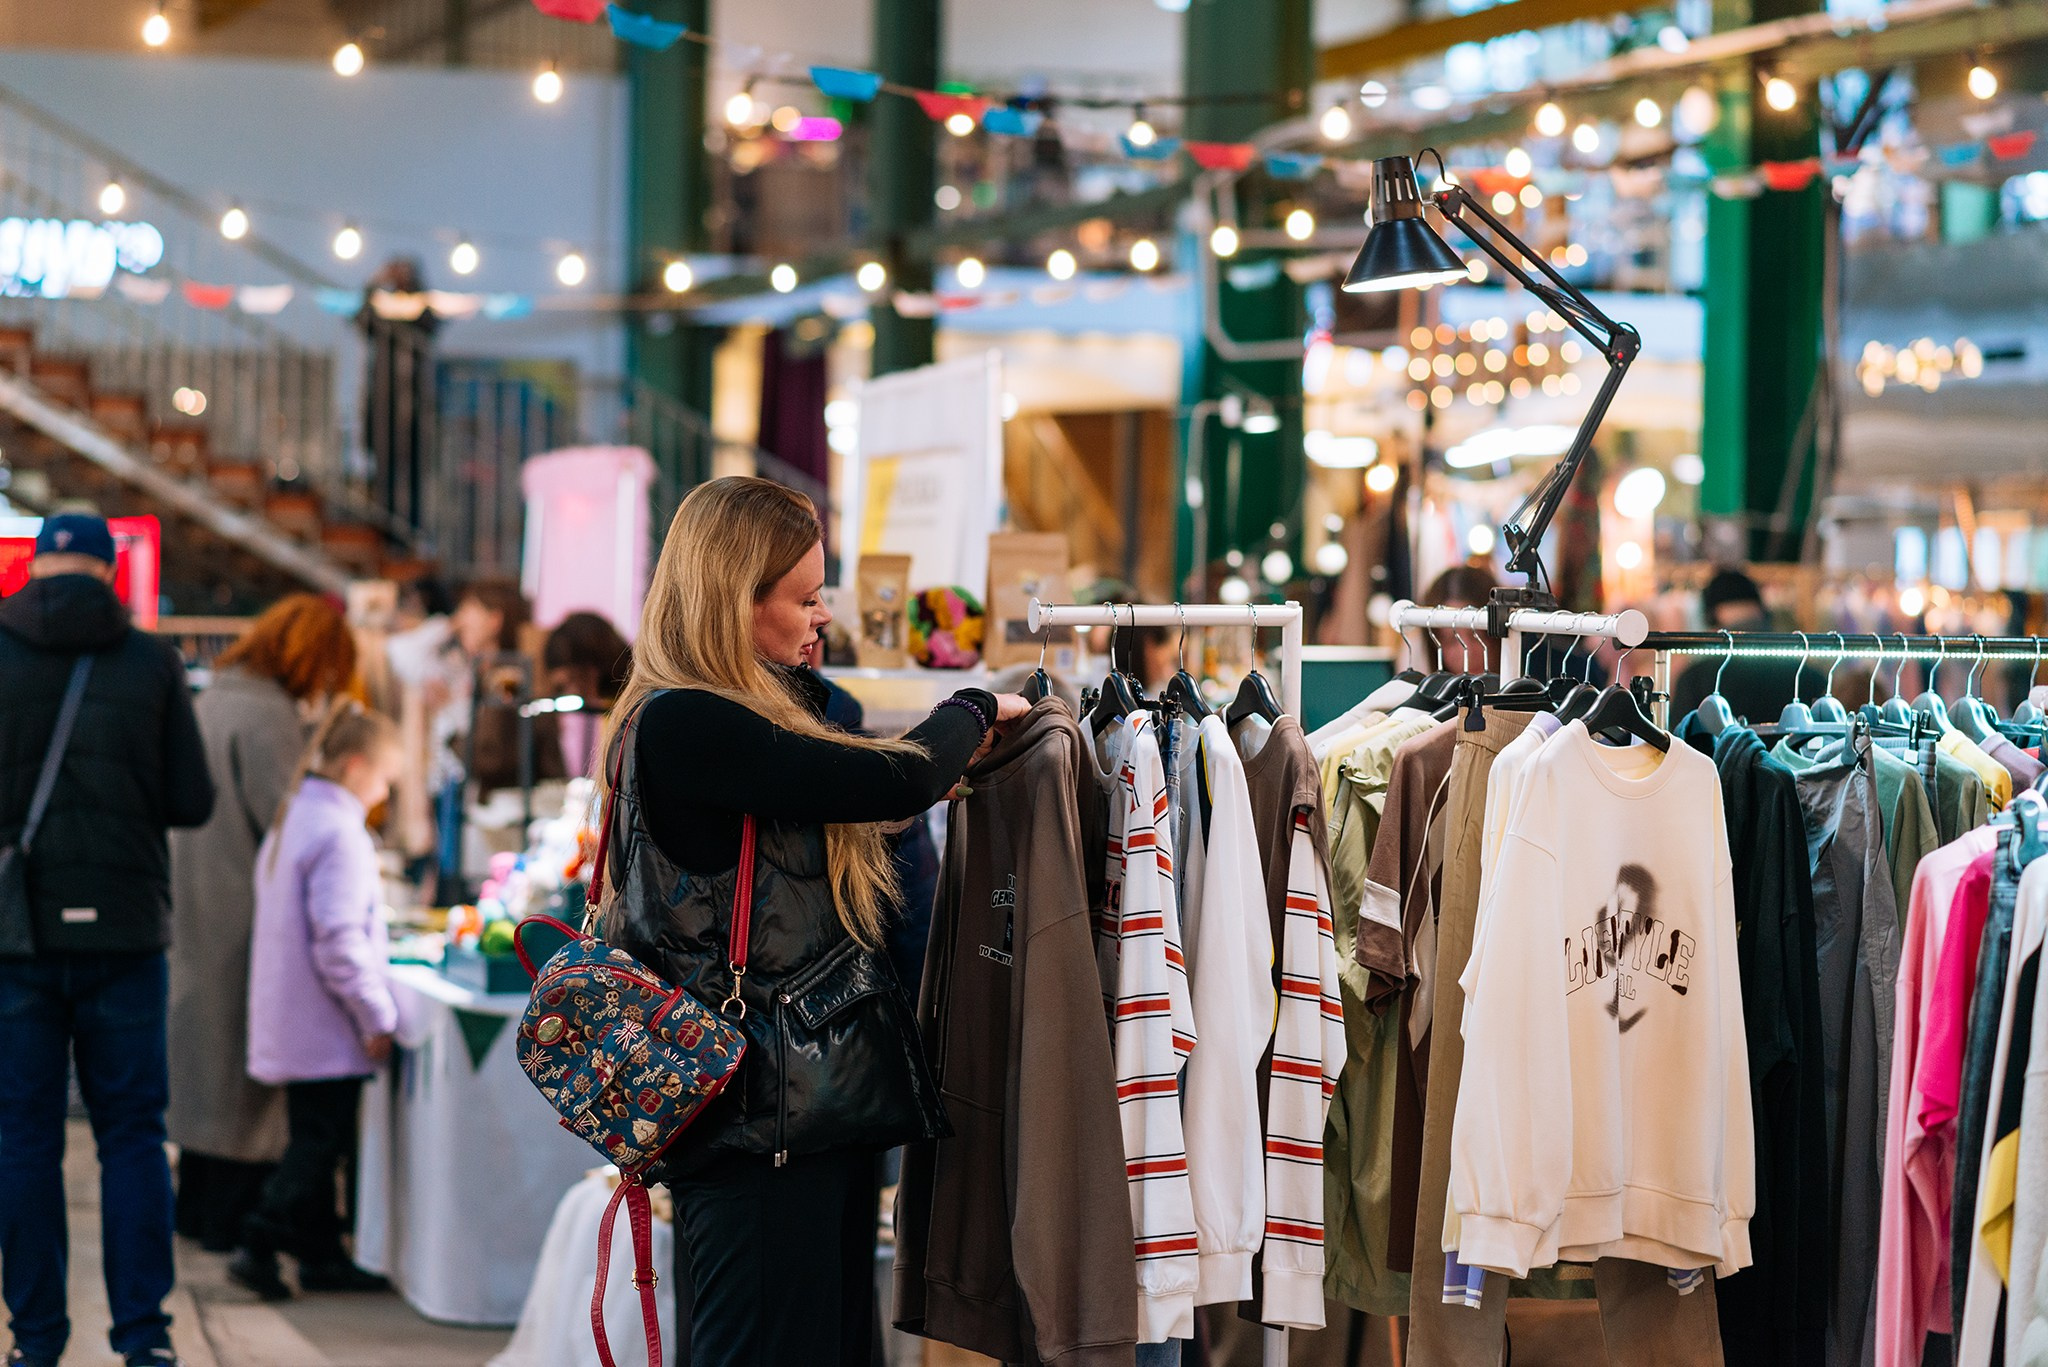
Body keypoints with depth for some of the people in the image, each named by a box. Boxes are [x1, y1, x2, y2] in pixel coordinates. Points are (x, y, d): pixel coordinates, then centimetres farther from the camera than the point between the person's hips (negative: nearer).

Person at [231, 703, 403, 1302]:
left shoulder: (291, 820, 12)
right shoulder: (339, 832, -18)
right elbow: (339, 940, -23)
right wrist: (378, 1016, -16)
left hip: (291, 1021, 10)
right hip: (326, 1027, -10)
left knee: (316, 1140, 15)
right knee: (317, 1145, -4)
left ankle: (321, 1254, 21)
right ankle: (260, 1247, -6)